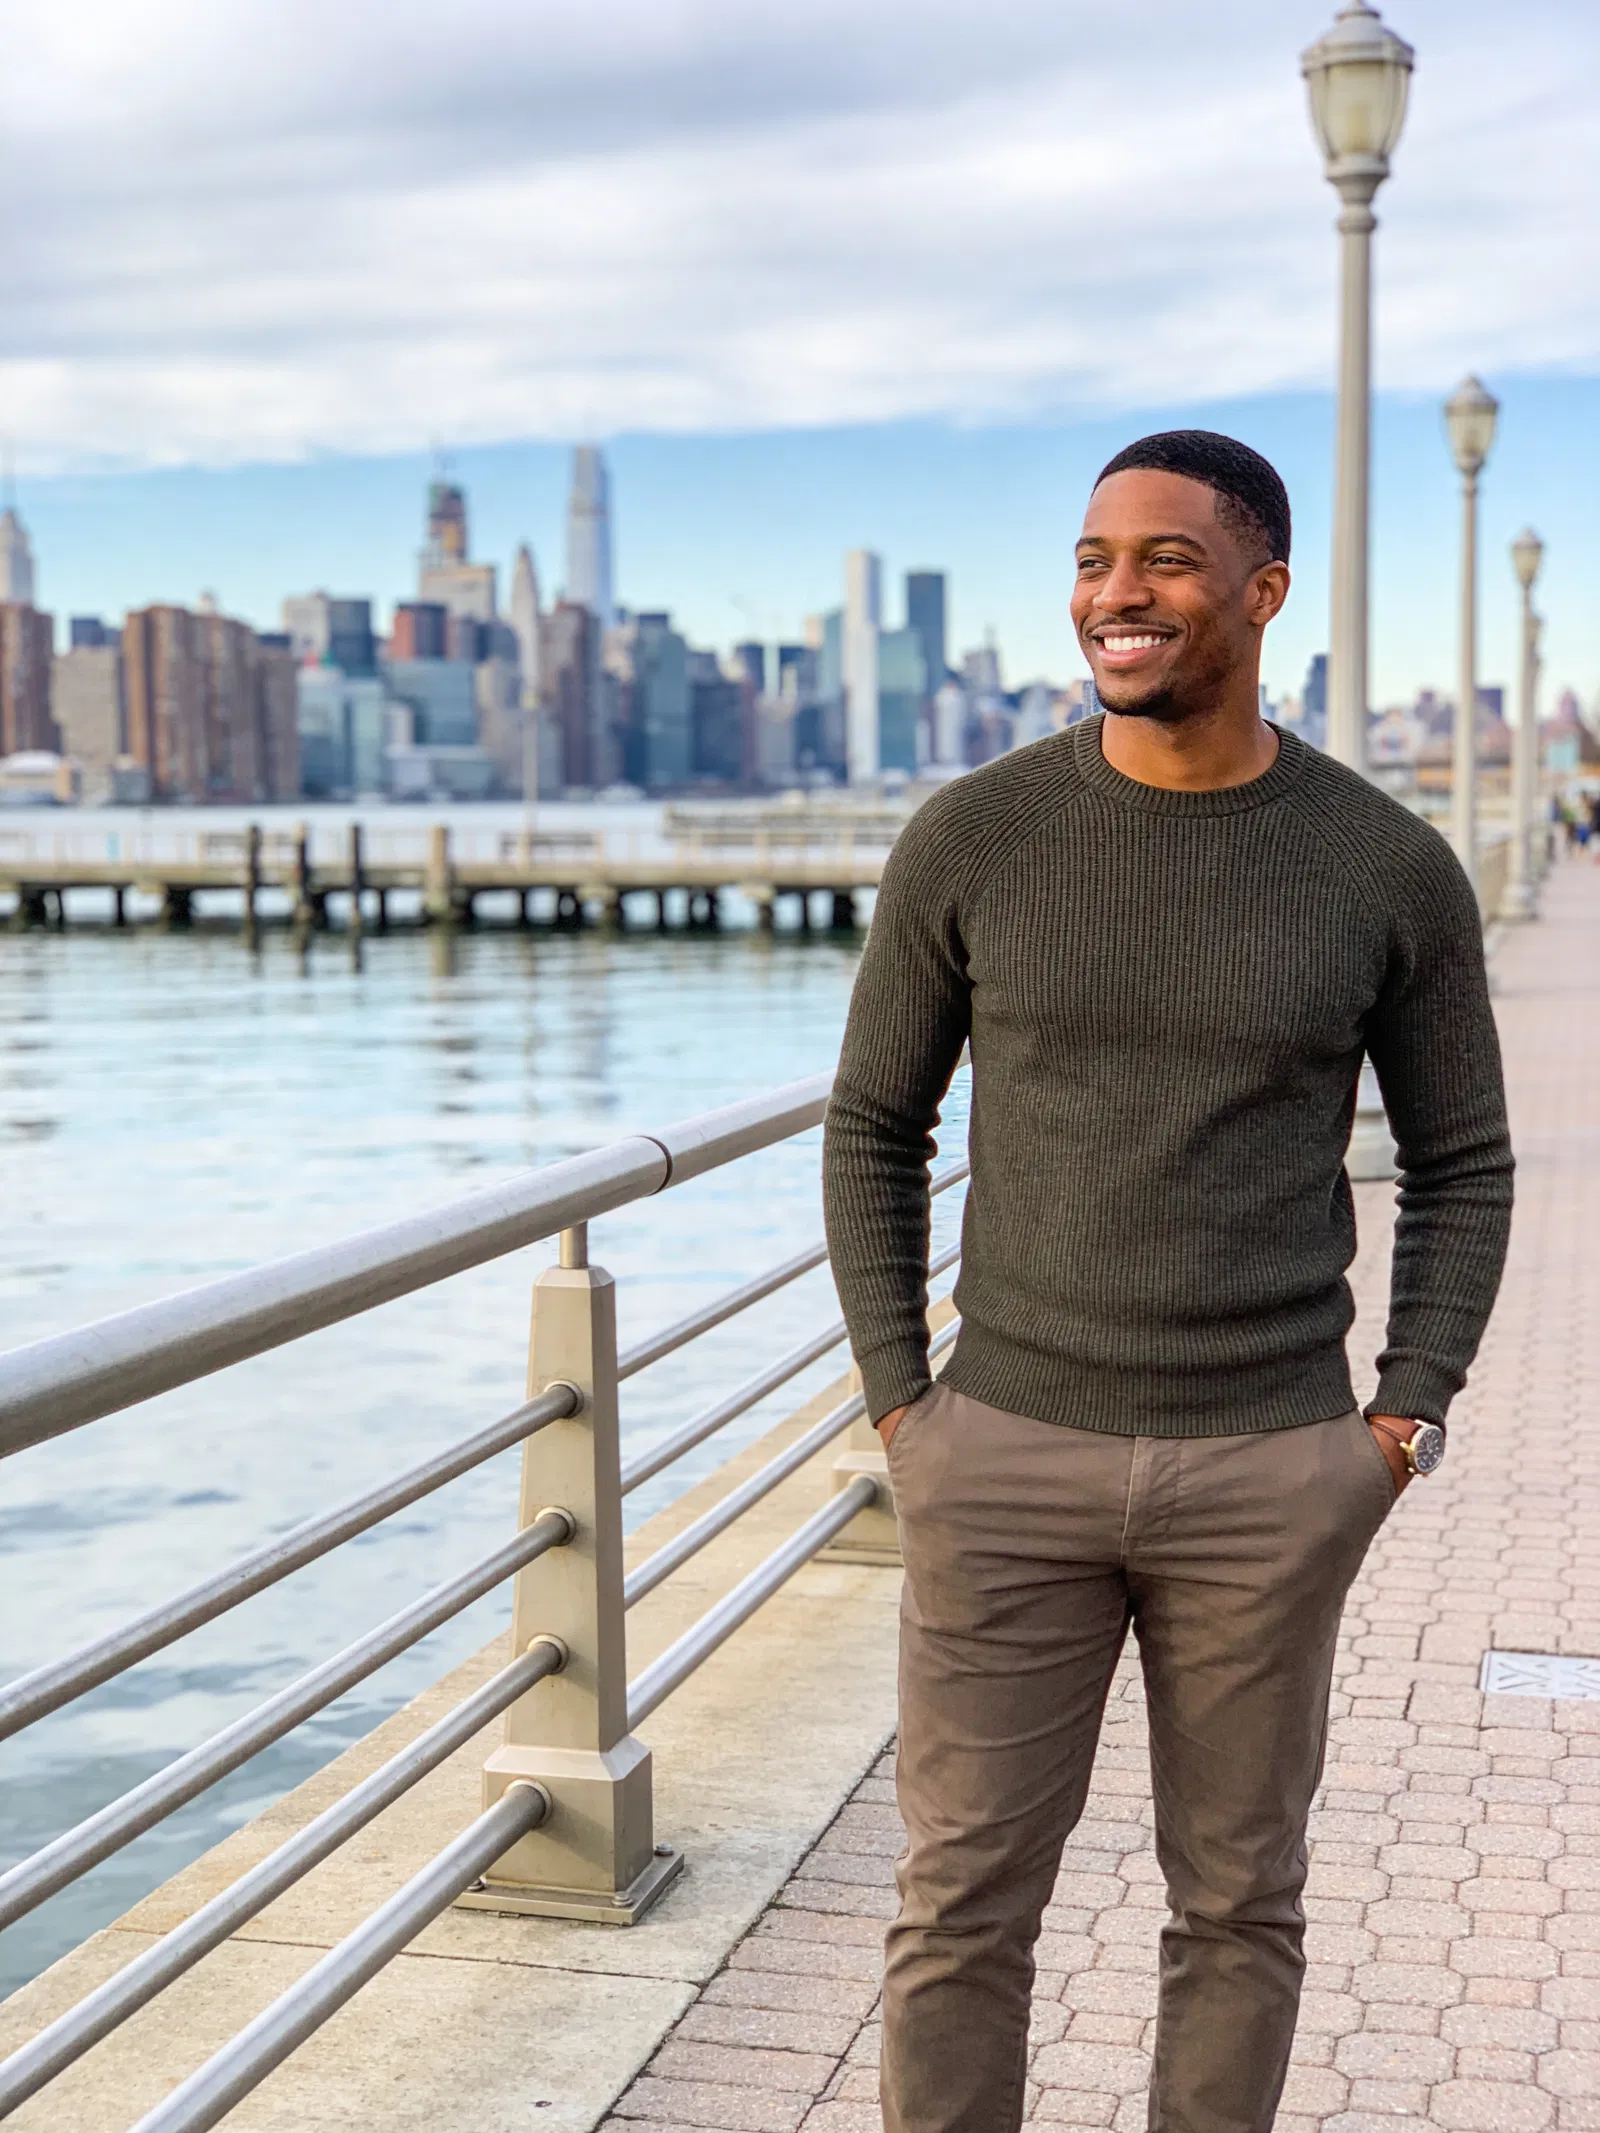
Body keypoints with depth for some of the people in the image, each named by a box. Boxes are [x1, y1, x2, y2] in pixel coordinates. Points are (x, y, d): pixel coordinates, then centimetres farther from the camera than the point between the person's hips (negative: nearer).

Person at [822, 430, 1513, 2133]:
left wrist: (1407, 1418, -1)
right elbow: (874, 1126, 6)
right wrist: (898, 1403, 0)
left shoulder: (1388, 869, -3)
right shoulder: (970, 840, -3)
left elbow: (1462, 1164, 8)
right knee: (963, 1905, 7)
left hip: (1272, 1470, 1)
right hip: (1003, 1459, 0)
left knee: (1238, 1903, 14)